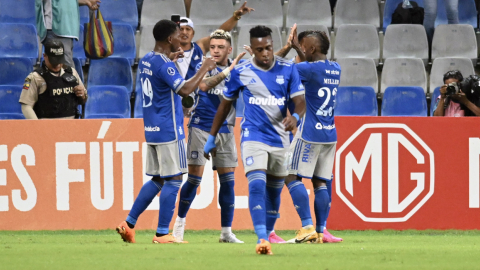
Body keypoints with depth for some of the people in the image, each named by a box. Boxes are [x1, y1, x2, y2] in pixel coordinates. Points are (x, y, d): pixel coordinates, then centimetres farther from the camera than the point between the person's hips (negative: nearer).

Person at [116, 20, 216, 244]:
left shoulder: (146, 61, 11)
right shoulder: (164, 65, -17)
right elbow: (184, 89, -26)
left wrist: (170, 59, 29)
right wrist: (204, 69, -16)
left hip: (152, 130, 9)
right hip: (169, 131, -9)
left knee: (158, 180, 16)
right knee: (173, 180, -4)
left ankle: (129, 224, 13)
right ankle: (162, 234, -5)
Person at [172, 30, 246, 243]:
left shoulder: (237, 70, 5)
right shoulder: (204, 67, -7)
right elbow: (204, 85, -27)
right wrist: (229, 70, -35)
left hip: (225, 131, 3)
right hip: (201, 128, -3)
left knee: (228, 181, 1)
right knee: (194, 178, -4)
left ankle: (226, 232, 7)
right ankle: (180, 221, 14)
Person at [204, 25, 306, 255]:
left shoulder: (288, 69, -2)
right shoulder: (240, 72, -3)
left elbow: (300, 101, -6)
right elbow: (225, 105, 8)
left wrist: (295, 117, -30)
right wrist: (212, 138, 11)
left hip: (281, 139, 2)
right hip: (253, 138, -2)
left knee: (274, 192, 10)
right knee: (257, 186, -20)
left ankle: (268, 234, 25)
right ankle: (262, 240, -27)